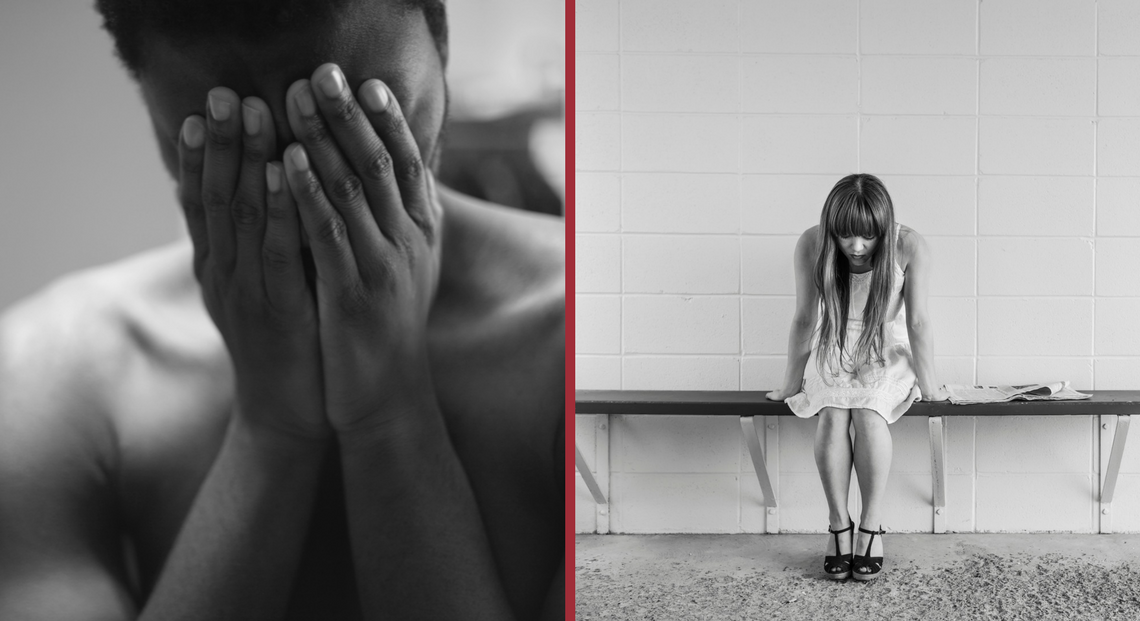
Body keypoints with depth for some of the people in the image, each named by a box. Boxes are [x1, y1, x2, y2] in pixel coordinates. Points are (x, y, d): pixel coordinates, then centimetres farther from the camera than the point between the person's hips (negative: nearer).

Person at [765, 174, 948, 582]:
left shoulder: (909, 247, -22)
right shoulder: (811, 245, -19)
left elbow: (917, 321, -16)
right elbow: (805, 319, -11)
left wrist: (928, 386, -10)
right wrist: (792, 383, -3)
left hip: (888, 354, -1)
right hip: (834, 353, 1)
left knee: (868, 415, -30)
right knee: (832, 414, -29)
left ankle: (871, 527, -21)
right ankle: (838, 526, -19)